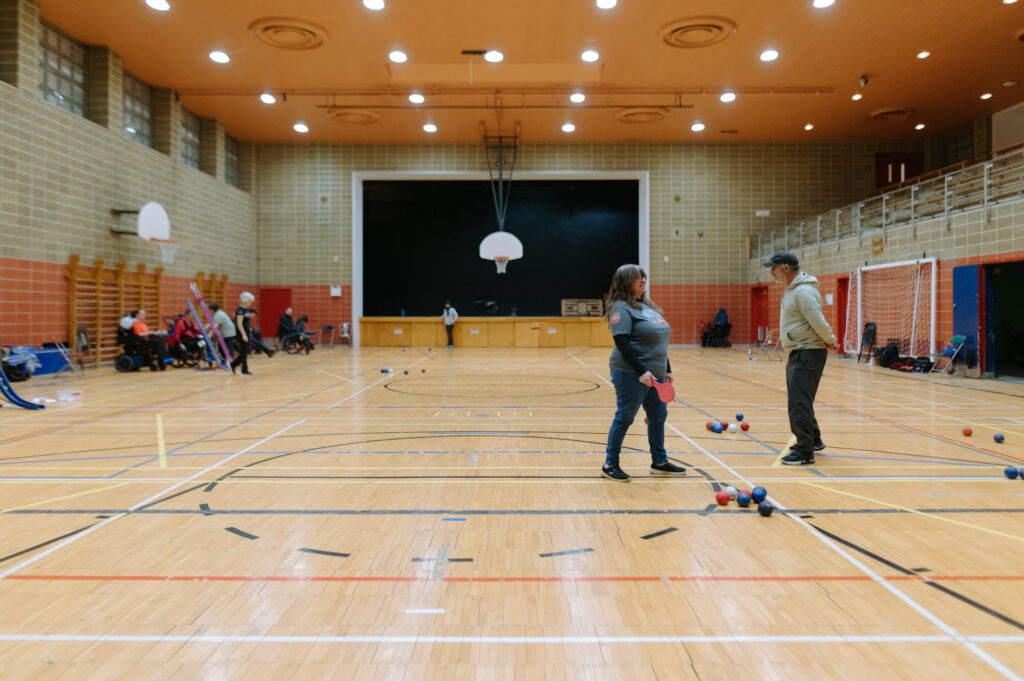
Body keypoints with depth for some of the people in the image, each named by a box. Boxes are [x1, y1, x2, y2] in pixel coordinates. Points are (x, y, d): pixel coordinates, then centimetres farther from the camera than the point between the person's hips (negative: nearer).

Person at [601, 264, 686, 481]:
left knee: (658, 416, 13)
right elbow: (622, 343, -20)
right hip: (631, 374, -9)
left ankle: (659, 462, 26)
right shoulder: (622, 308, -11)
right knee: (624, 418, -1)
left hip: (655, 374, 9)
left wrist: (667, 369, 19)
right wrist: (641, 371, -25)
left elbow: (660, 340, 21)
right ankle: (610, 465, 10)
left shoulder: (647, 306, 17)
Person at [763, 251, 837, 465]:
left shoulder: (804, 291, -20)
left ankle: (805, 452, -2)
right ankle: (813, 441, 34)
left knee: (799, 403, -9)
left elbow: (819, 322, -23)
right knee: (798, 401, 19)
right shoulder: (791, 289, 13)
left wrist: (830, 341, -7)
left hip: (808, 354, -10)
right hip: (796, 353, 10)